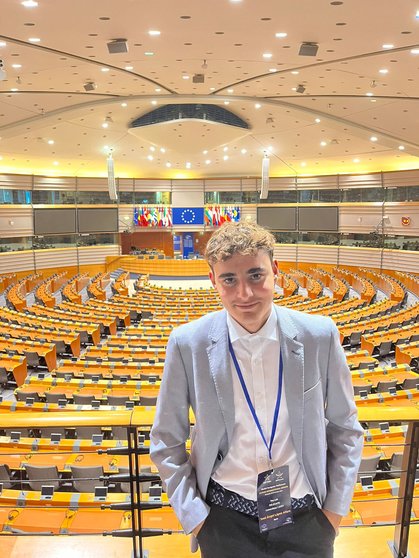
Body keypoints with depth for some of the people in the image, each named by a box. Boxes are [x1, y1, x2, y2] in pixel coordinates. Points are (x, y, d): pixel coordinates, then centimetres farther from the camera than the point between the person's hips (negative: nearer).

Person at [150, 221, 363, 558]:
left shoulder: (319, 335, -13)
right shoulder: (188, 344, -15)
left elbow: (345, 429, 1)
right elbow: (167, 442, -3)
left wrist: (336, 507, 1)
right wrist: (193, 515, -4)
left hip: (307, 514, 1)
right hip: (225, 518, 0)